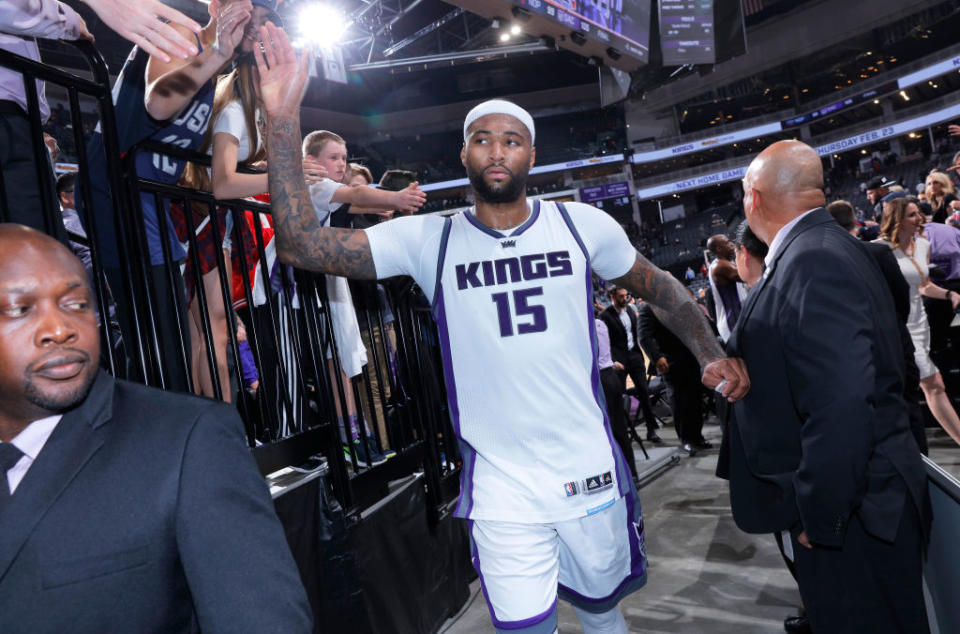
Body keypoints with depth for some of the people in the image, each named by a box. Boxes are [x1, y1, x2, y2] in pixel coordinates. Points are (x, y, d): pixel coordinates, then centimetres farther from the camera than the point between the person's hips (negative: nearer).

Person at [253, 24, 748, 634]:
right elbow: (304, 245, -13)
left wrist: (710, 353, -2)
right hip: (502, 492, -1)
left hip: (593, 474, 2)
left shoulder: (581, 224, -2)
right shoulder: (429, 239, -6)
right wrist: (283, 122, -20)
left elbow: (659, 287, 11)